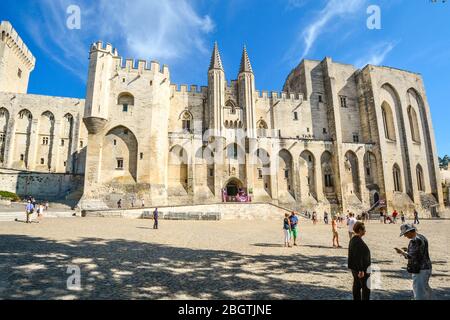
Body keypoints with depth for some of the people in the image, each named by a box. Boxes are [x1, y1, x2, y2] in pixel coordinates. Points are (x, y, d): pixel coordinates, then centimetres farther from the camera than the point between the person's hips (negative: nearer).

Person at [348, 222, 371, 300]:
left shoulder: (353, 239, 8)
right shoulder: (358, 241, -23)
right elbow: (358, 257, -25)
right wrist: (361, 270, -23)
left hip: (355, 268, 10)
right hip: (361, 268, -10)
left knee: (357, 285, 16)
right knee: (366, 288, 2)